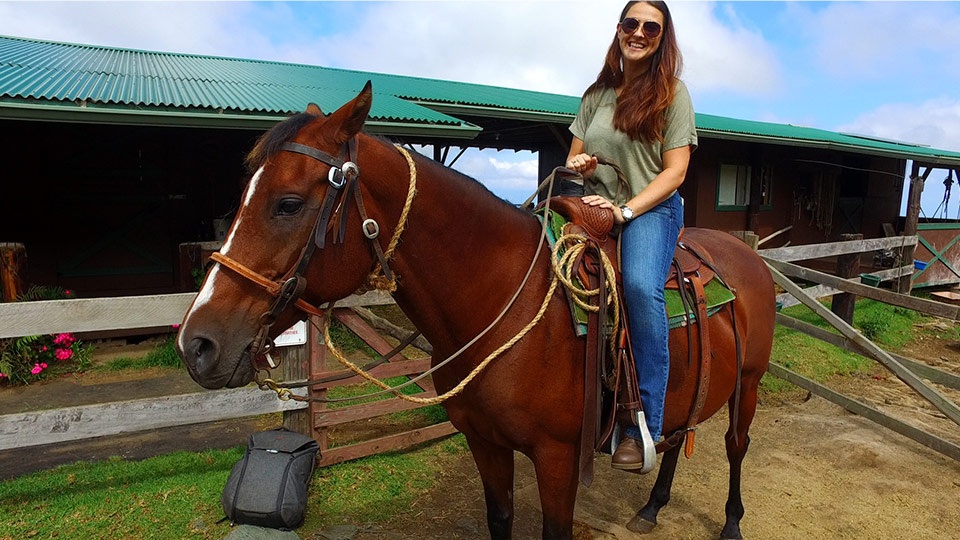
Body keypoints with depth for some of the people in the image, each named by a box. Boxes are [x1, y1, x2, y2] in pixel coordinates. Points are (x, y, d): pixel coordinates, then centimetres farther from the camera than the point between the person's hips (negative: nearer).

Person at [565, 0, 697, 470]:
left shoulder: (672, 92, 4)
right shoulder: (597, 94, 17)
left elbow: (675, 171, -4)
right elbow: (574, 158, 21)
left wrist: (626, 210, -18)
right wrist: (578, 164, -5)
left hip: (651, 209, -5)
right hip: (595, 208, 5)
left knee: (640, 285, -34)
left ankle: (645, 423, -26)